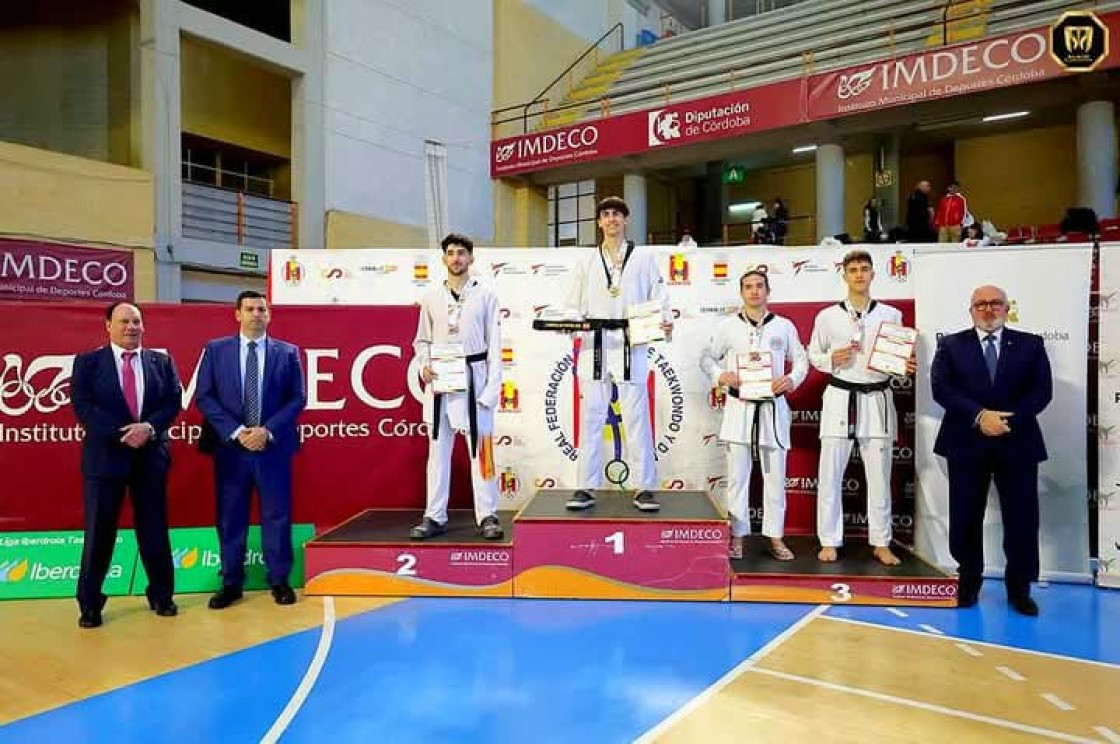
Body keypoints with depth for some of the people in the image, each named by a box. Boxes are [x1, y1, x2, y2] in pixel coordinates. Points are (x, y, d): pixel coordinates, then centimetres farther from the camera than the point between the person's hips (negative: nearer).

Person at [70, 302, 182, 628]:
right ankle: (89, 603, 16)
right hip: (105, 455, -2)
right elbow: (83, 408, -7)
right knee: (99, 531, 3)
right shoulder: (87, 362, 3)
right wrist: (123, 433, -16)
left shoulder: (161, 361, 9)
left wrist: (149, 427, -16)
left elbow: (174, 401, 1)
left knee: (154, 528, 9)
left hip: (151, 455, 2)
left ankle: (161, 595, 21)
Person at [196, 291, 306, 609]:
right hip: (230, 446, 1)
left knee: (277, 515, 5)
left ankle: (279, 580, 17)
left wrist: (268, 430, -12)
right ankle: (231, 582, 20)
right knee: (230, 516, 8)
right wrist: (235, 432, -11)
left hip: (273, 446, 0)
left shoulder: (287, 352, 4)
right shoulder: (215, 350, 5)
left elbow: (297, 398, 0)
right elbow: (205, 397, 0)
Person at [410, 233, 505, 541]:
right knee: (438, 447, 6)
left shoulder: (485, 295, 3)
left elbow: (495, 344, 0)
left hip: (474, 376, -2)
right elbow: (421, 340, 15)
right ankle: (435, 516, 14)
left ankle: (487, 516, 5)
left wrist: (492, 388, -8)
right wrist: (424, 366, -6)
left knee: (481, 446, -2)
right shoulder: (432, 298, 10)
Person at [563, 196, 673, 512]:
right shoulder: (586, 262, 15)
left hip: (631, 346, -1)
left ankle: (644, 488, 5)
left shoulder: (644, 257, 11)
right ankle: (586, 488, 8)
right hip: (594, 345, 2)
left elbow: (658, 297, 6)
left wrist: (665, 320, -14)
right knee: (591, 418, 2)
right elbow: (574, 305, 11)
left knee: (637, 418, -1)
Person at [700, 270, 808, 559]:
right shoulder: (728, 327, 3)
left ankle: (775, 537, 18)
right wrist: (720, 375, -11)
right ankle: (736, 536, 12)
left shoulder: (784, 326, 5)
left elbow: (801, 359, 11)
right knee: (737, 475, 3)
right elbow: (706, 357, 9)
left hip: (773, 407, 1)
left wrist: (792, 379, -9)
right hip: (739, 407, -1)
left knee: (775, 475, 7)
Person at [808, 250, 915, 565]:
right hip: (840, 399, -1)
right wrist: (832, 359, -11)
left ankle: (881, 544, 19)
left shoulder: (891, 315, 4)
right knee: (830, 474, 2)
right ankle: (829, 541, 14)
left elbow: (900, 358, 11)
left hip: (877, 400, 1)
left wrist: (906, 367, -11)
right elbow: (813, 355, 9)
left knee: (879, 475, 7)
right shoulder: (827, 316, 1)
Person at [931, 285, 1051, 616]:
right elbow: (941, 388, -7)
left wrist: (1008, 420, -16)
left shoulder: (1030, 344, 8)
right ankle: (969, 582, 23)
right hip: (967, 443, 0)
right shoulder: (951, 345, 5)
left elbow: (1041, 390, -2)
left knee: (1022, 518, 3)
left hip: (1017, 443, 1)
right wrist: (979, 416, -18)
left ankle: (1019, 588, 20)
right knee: (966, 517, 6)